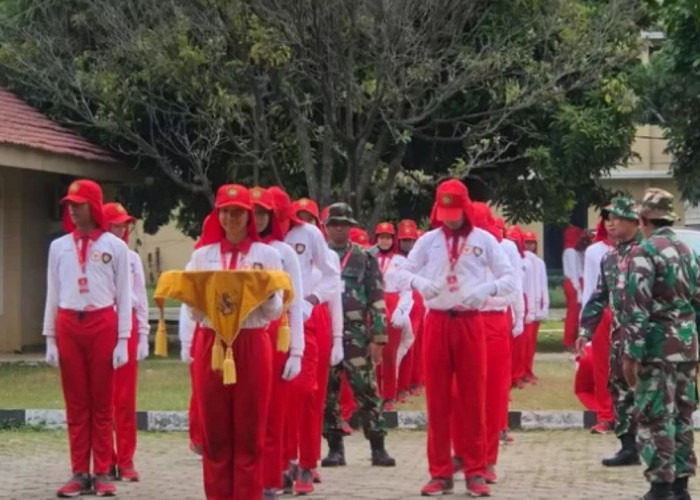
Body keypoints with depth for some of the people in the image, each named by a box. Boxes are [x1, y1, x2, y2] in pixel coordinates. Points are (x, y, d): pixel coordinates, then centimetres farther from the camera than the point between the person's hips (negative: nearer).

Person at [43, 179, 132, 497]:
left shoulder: (115, 246, 1)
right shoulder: (59, 246, 9)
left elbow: (124, 295, 1)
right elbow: (52, 294, 10)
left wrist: (123, 340, -5)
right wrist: (50, 338, 5)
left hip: (103, 325, -2)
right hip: (68, 326, 2)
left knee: (102, 403, 2)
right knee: (75, 403, 5)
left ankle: (102, 473, 6)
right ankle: (80, 473, 9)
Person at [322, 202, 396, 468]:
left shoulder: (365, 258, 5)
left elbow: (377, 299, 2)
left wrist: (378, 337, -5)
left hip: (356, 334, -2)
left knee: (366, 390, -3)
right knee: (327, 392, 4)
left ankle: (378, 448, 2)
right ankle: (335, 448, 11)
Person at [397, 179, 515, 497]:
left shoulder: (484, 240, 3)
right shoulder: (428, 240, 6)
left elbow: (510, 279, 1)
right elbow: (404, 272, 6)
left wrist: (487, 288, -20)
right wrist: (419, 282, -17)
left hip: (470, 323, -1)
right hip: (436, 323, 1)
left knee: (474, 398, 2)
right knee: (437, 398, 3)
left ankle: (476, 472, 8)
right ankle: (440, 473, 9)